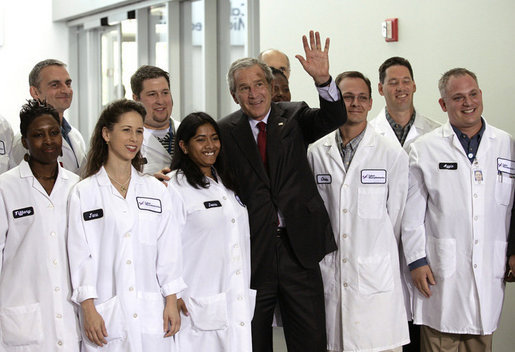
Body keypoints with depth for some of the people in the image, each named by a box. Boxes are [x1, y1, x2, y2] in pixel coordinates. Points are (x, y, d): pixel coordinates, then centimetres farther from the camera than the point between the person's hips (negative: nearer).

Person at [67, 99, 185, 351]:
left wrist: (171, 302, 3)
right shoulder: (83, 193, 2)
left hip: (152, 313, 2)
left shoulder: (156, 190, 11)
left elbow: (168, 248, 9)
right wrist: (88, 310, -8)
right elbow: (80, 253, -2)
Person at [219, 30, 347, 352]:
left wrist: (323, 80, -30)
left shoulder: (293, 117, 4)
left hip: (297, 246, 0)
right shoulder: (226, 131, 3)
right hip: (252, 251, 0)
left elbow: (333, 118, -12)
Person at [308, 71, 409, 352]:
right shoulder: (316, 153, 7)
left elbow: (395, 216, 5)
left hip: (376, 278, -2)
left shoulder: (393, 154, 1)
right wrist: (324, 258, 11)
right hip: (328, 277, 2)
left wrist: (381, 258, 8)